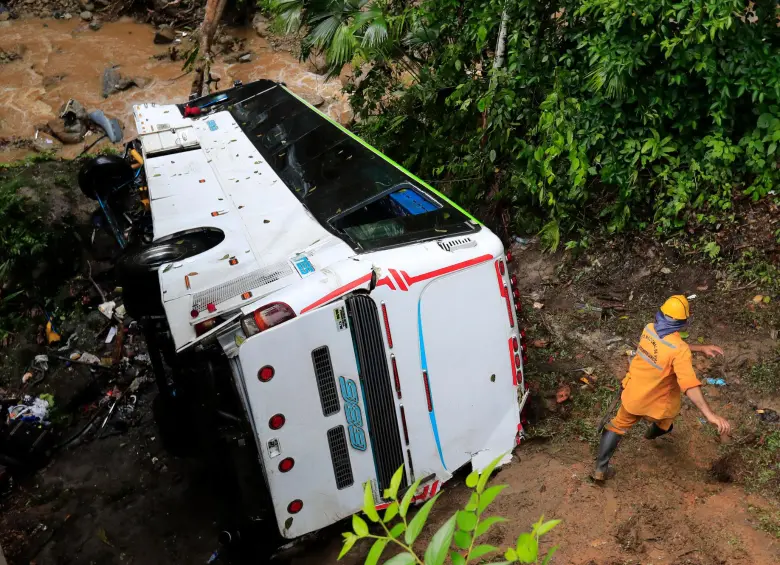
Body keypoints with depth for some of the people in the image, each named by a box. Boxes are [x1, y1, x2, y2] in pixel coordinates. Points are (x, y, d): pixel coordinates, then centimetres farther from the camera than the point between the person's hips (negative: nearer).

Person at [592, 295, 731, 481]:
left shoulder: (649, 329, -12)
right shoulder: (680, 350, -31)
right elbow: (689, 385, -41)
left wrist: (701, 348, 6)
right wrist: (710, 415, -46)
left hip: (632, 395, 4)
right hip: (654, 405, -4)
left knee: (619, 425, 25)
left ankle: (601, 469, 25)